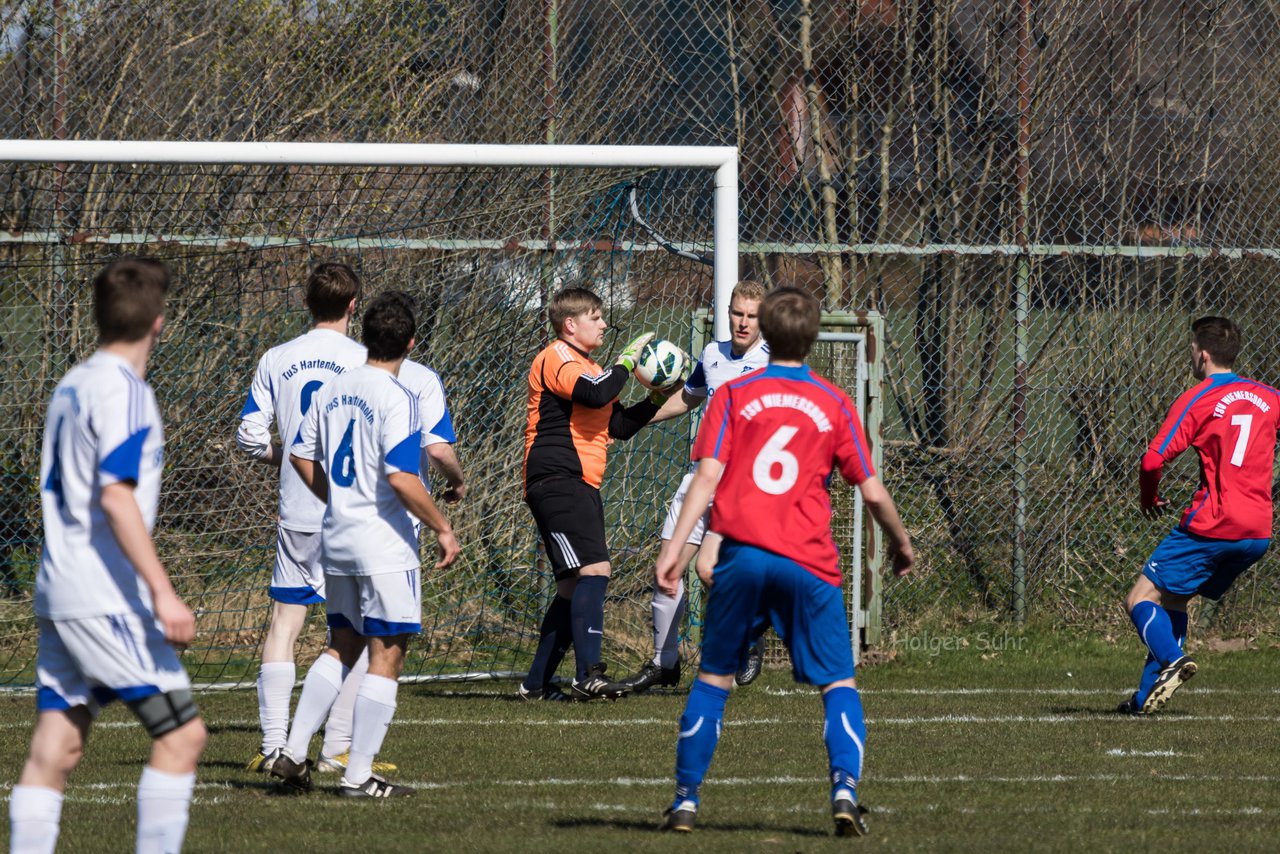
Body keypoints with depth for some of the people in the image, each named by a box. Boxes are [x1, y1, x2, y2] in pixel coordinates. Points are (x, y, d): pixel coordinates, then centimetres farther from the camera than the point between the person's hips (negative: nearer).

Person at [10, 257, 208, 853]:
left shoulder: (69, 387, 15)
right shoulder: (123, 390, -12)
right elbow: (116, 496, -20)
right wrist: (162, 592, -23)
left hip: (58, 595, 9)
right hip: (106, 597, -9)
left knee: (54, 753, 5)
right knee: (181, 734, -6)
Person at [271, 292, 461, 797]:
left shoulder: (333, 391, 7)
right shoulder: (397, 399, -16)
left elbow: (302, 456, 14)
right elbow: (401, 477, -23)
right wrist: (442, 527, -13)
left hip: (336, 540, 7)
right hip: (384, 546, -7)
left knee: (341, 647, 19)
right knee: (386, 656, 0)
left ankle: (293, 752, 12)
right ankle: (358, 776, -1)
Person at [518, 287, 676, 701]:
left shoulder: (586, 367, 26)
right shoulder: (556, 359, -6)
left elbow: (619, 425, 25)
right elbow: (595, 394, -25)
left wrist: (655, 399, 11)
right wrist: (628, 360, -11)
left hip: (579, 486, 11)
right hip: (557, 478, -11)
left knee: (575, 585, 9)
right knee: (594, 569, -21)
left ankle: (537, 682, 12)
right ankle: (589, 674, -29)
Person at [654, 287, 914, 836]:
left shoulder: (735, 395, 6)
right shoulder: (834, 404, 6)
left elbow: (708, 476, -4)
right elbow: (872, 492, 7)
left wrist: (676, 547, -7)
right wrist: (901, 544, 23)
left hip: (741, 554, 1)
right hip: (809, 562, -1)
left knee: (713, 678, 13)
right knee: (839, 683, 6)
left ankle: (685, 801, 12)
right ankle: (845, 789, -15)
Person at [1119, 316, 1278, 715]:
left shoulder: (1197, 399, -5)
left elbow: (1152, 460, -11)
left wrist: (1150, 498, 8)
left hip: (1211, 525, -6)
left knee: (1141, 599, 0)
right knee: (1173, 599, 20)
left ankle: (1171, 660, -26)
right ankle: (1147, 695, 14)